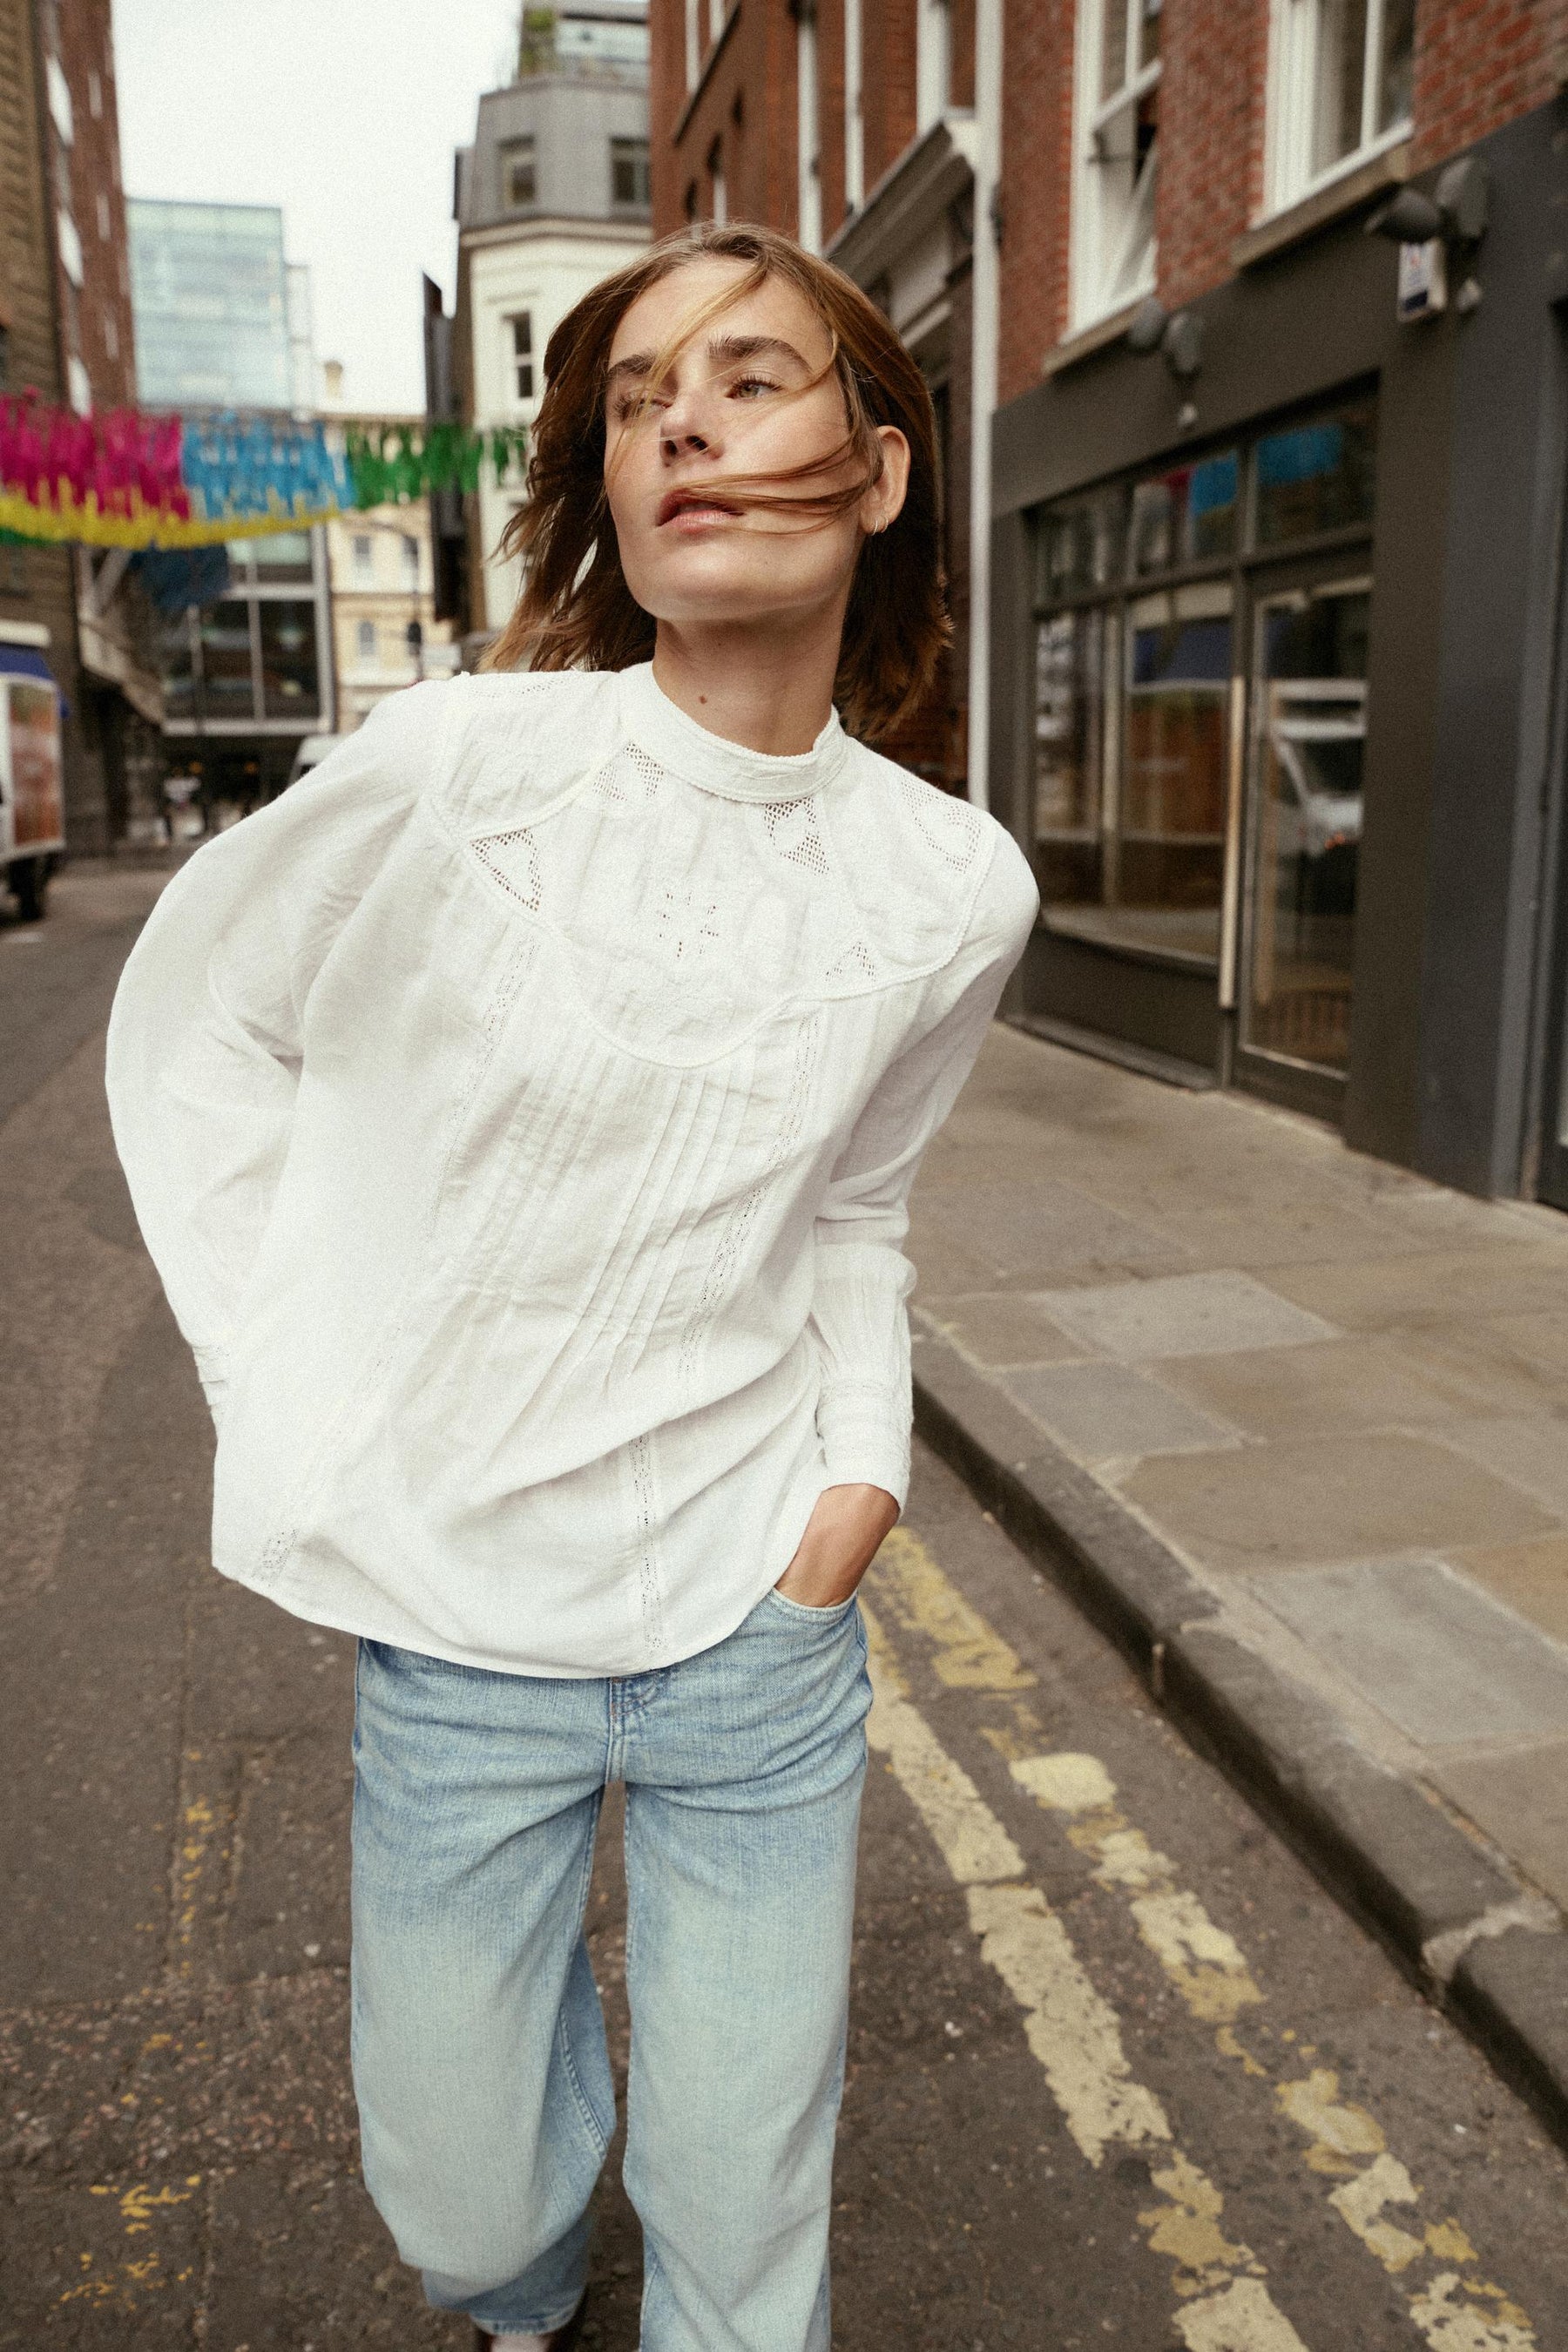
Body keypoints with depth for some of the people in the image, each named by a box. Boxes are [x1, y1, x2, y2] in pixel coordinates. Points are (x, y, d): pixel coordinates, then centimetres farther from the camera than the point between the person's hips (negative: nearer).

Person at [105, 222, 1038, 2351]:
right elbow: (187, 1022, 1)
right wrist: (295, 1416, -5)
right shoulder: (457, 770, -14)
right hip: (457, 1627, -1)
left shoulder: (956, 887, -4)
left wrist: (866, 1462, -1)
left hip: (760, 1626, 2)